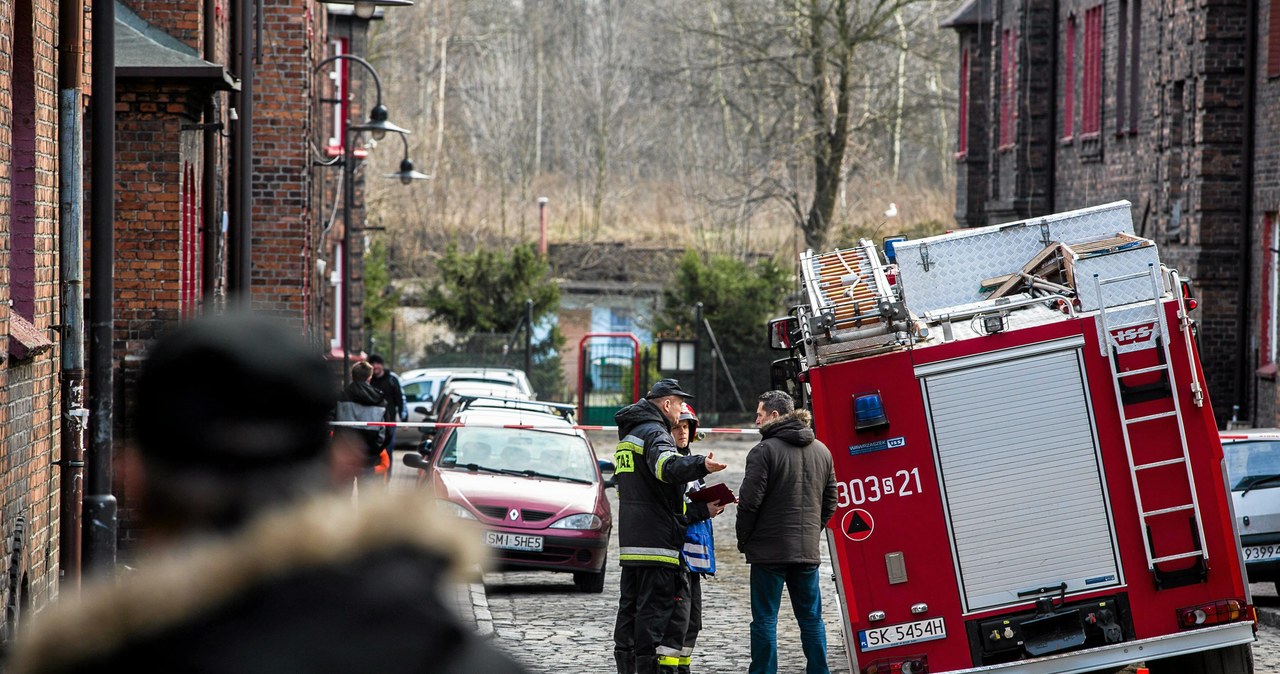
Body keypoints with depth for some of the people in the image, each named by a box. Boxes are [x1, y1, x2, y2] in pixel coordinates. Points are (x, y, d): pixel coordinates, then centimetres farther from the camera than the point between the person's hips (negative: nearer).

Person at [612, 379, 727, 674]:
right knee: (654, 607, -9)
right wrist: (701, 464, -49)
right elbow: (667, 467, -32)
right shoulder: (655, 433, -10)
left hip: (630, 540, 9)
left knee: (630, 605, 13)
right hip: (657, 537, -9)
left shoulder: (627, 436, 21)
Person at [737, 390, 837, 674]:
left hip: (769, 551, -5)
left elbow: (750, 502, -13)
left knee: (765, 619, 0)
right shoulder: (821, 451, 11)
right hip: (808, 552, 5)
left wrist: (744, 541, -1)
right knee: (811, 619, 10)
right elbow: (830, 502, 15)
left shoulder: (764, 451, -11)